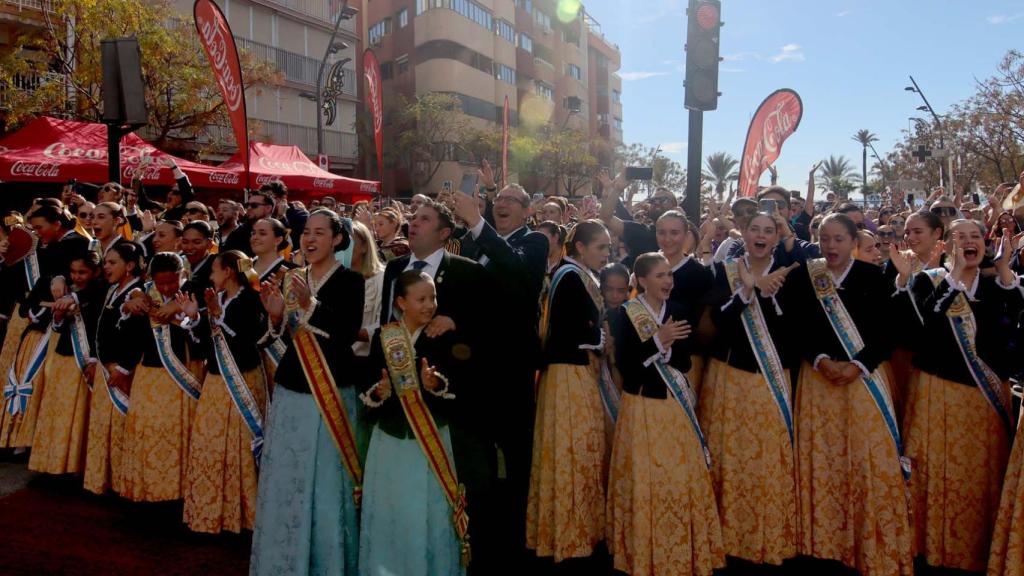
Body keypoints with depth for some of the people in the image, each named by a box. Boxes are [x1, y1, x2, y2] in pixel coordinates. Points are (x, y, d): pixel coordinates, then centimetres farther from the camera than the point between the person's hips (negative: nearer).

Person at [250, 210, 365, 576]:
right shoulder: (292, 279, 11)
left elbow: (349, 333, -18)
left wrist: (310, 304, -26)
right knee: (284, 485, 10)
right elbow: (285, 338, 11)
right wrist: (276, 315, -8)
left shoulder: (350, 280, -5)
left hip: (331, 396, -5)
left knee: (327, 488, 2)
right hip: (290, 393, 5)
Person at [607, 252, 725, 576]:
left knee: (683, 478, 6)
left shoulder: (678, 312, 5)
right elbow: (623, 363, -15)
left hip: (676, 407, 4)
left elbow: (684, 363, 3)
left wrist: (667, 346, -16)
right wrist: (657, 341, -21)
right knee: (645, 480, 1)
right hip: (642, 407, -4)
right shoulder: (627, 314, -7)